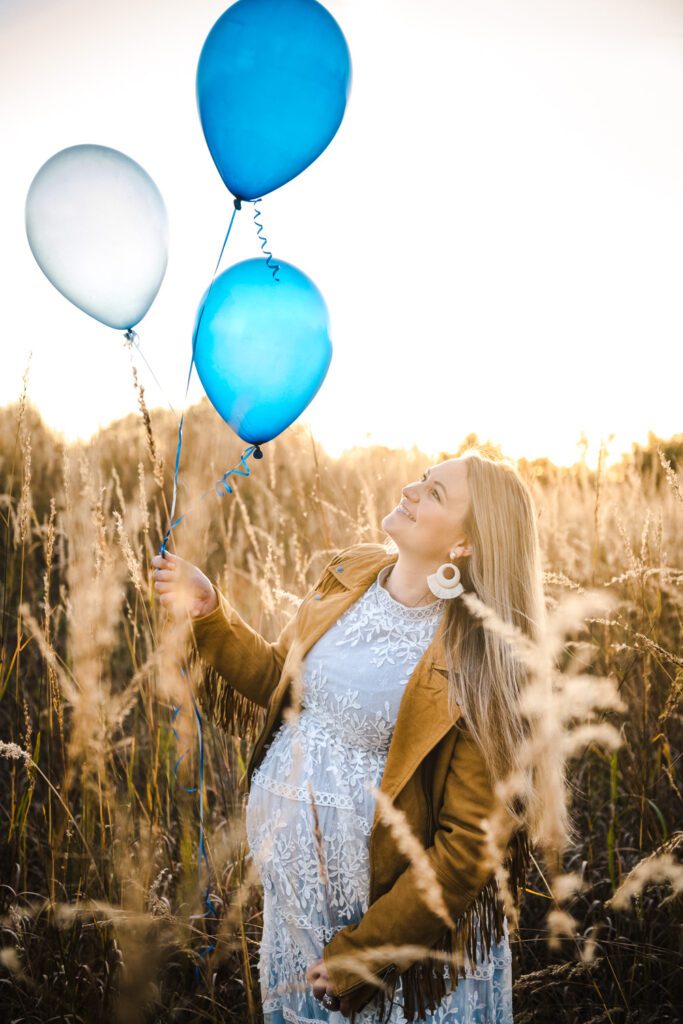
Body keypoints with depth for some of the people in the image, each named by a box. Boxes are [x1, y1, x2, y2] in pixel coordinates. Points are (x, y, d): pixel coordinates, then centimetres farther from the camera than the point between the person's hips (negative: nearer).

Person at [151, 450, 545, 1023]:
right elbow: (279, 678, 9)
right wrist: (208, 614, -5)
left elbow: (469, 846, -21)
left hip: (383, 906, -6)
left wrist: (361, 951, -17)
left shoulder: (474, 666, -24)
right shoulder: (351, 575, -5)